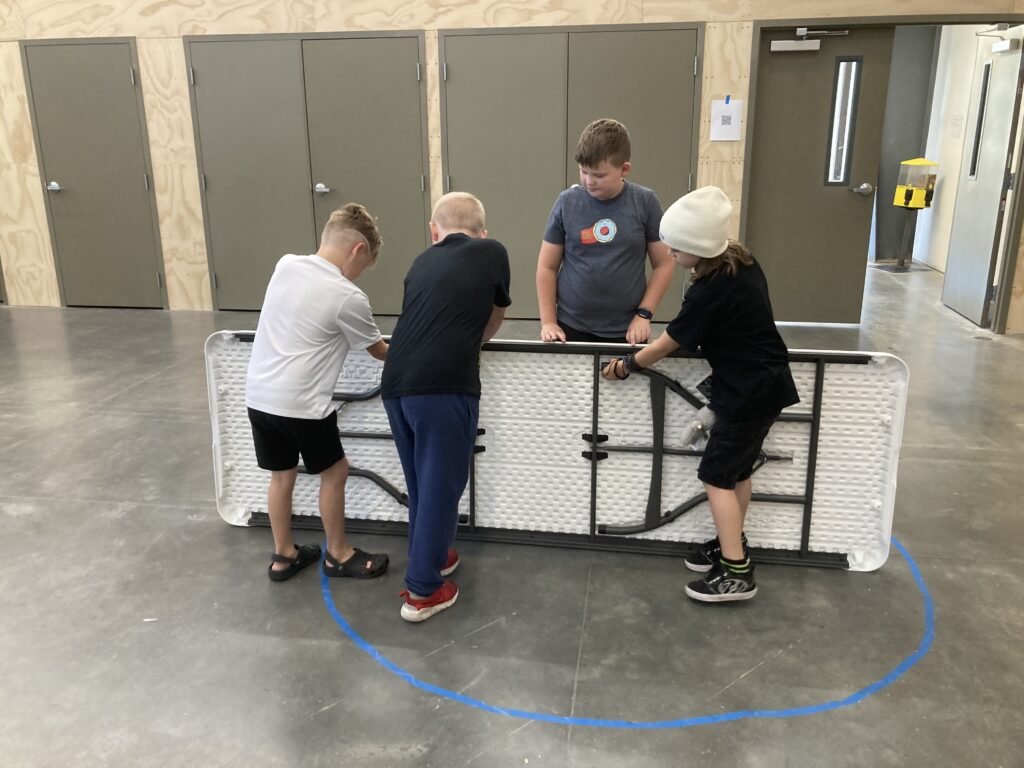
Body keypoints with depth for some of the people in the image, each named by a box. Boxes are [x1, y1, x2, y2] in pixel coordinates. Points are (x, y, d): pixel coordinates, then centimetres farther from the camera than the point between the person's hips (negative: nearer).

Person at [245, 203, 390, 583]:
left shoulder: (285, 265, 5)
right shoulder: (348, 297, -13)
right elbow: (380, 351, 2)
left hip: (258, 395, 7)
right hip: (299, 404, -7)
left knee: (282, 475, 19)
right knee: (334, 472, 13)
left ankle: (284, 556, 33)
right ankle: (338, 555, 27)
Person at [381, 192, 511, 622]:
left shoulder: (423, 262, 21)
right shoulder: (491, 253, 9)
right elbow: (494, 320, 22)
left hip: (396, 386, 5)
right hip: (443, 389, -5)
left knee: (420, 485, 22)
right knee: (440, 487, 7)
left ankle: (431, 556, 39)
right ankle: (423, 590, 16)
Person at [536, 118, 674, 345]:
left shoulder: (645, 202, -5)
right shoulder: (567, 202, -3)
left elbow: (664, 264, 2)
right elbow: (547, 267, 2)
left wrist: (644, 314, -5)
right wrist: (548, 321, -3)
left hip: (626, 331, 0)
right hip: (572, 327, 1)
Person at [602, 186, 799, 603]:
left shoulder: (708, 292, -24)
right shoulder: (742, 260, 2)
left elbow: (669, 343, -13)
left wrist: (627, 365, 1)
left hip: (747, 394, -9)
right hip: (766, 384, 9)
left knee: (717, 476, -2)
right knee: (738, 471, 18)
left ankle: (736, 573, 2)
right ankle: (731, 544, 32)